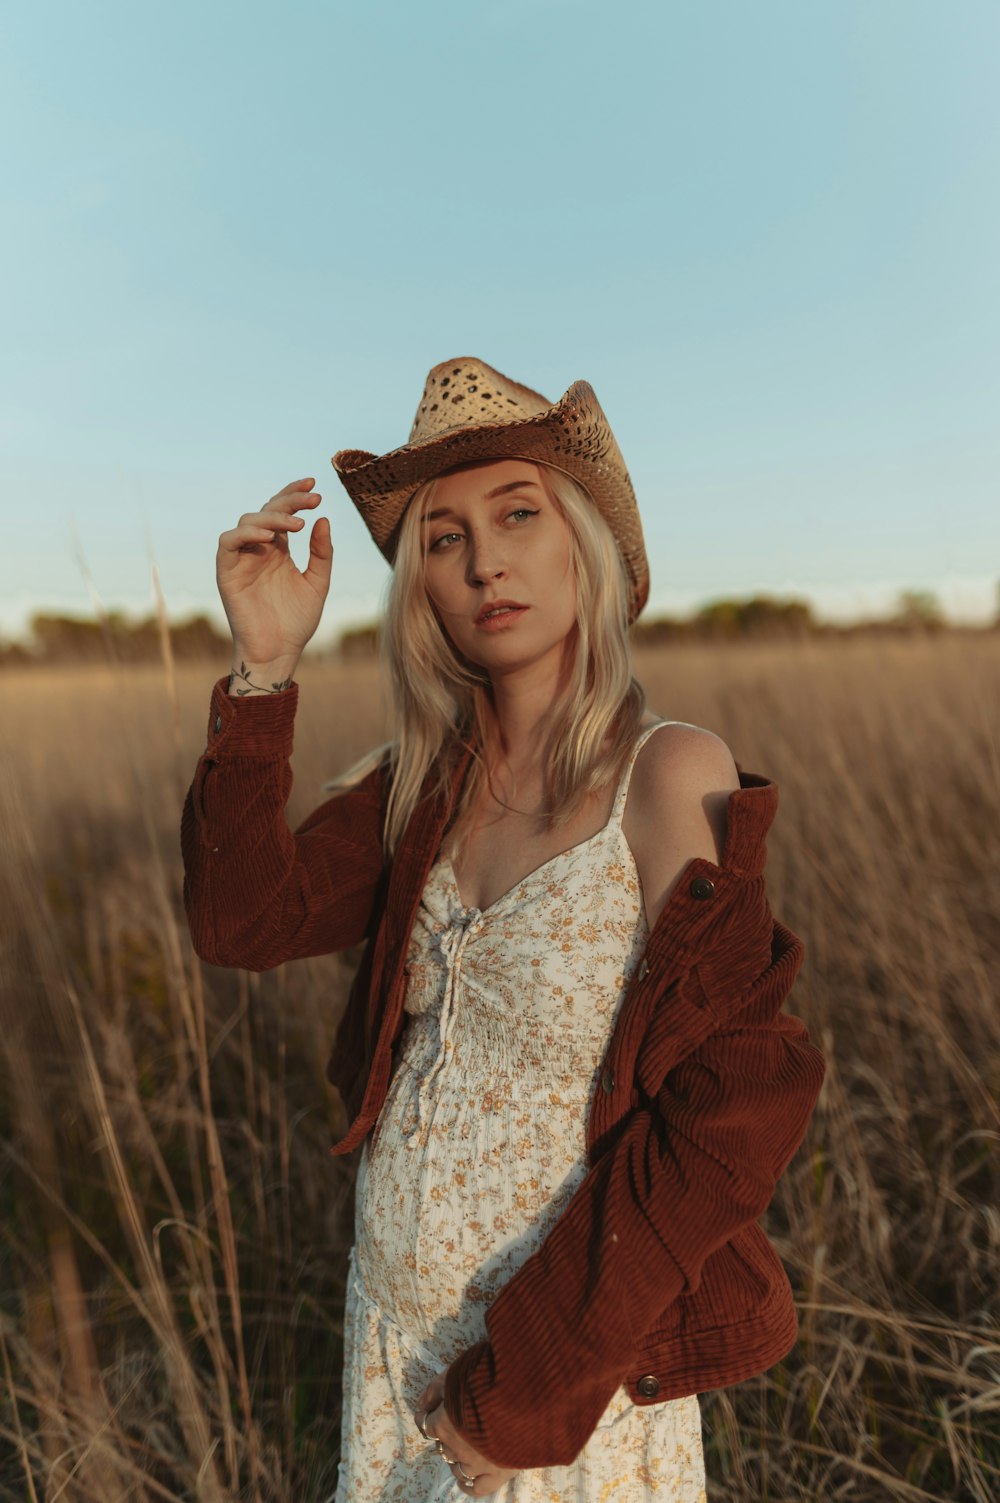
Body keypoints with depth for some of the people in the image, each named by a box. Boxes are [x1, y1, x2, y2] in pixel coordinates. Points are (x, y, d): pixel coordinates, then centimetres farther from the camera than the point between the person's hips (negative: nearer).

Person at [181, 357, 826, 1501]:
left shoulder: (671, 775, -21)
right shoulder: (430, 778, -4)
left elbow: (728, 1119, -21)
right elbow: (243, 922, -11)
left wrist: (529, 1377, -15)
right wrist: (263, 669, -19)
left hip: (571, 1355, -5)